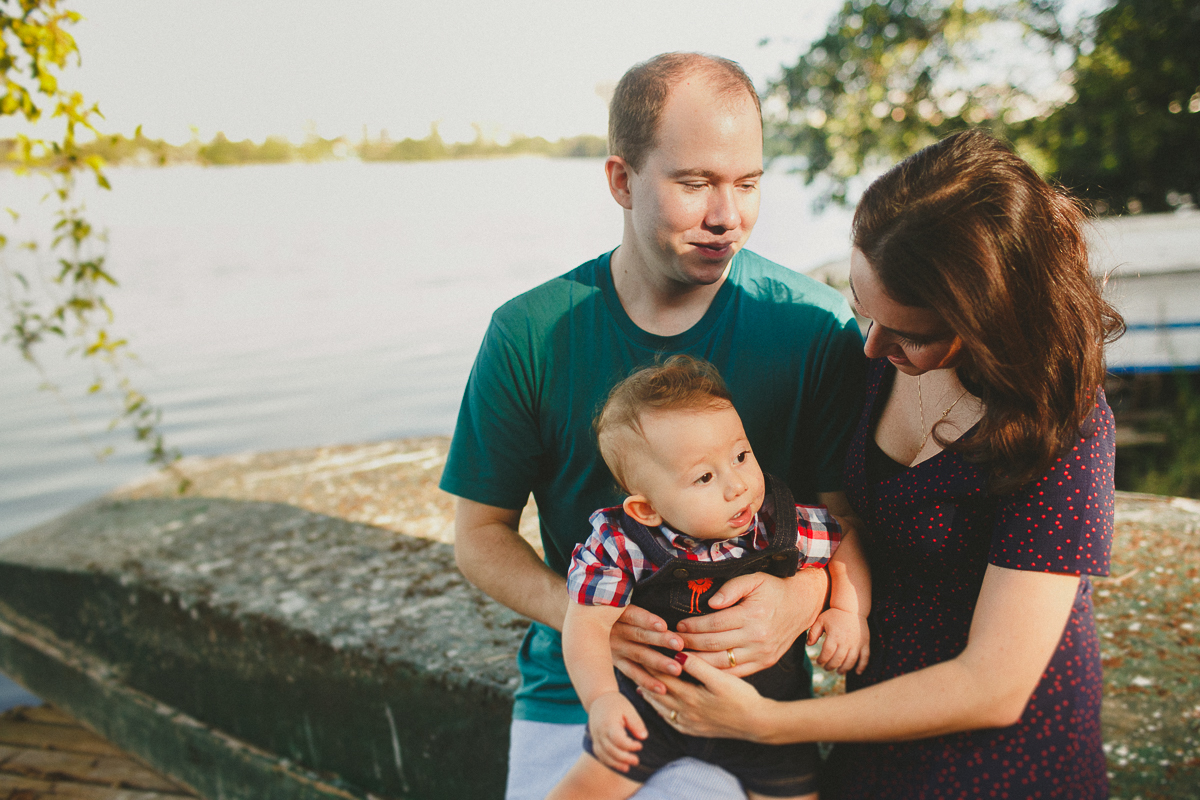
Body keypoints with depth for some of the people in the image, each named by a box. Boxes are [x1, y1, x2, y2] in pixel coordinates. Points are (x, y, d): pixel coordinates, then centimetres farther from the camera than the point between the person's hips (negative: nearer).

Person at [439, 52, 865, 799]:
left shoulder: (816, 327, -6)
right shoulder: (530, 334, -4)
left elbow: (847, 515, -1)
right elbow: (481, 532, 2)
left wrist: (803, 596, -23)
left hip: (741, 691, -1)